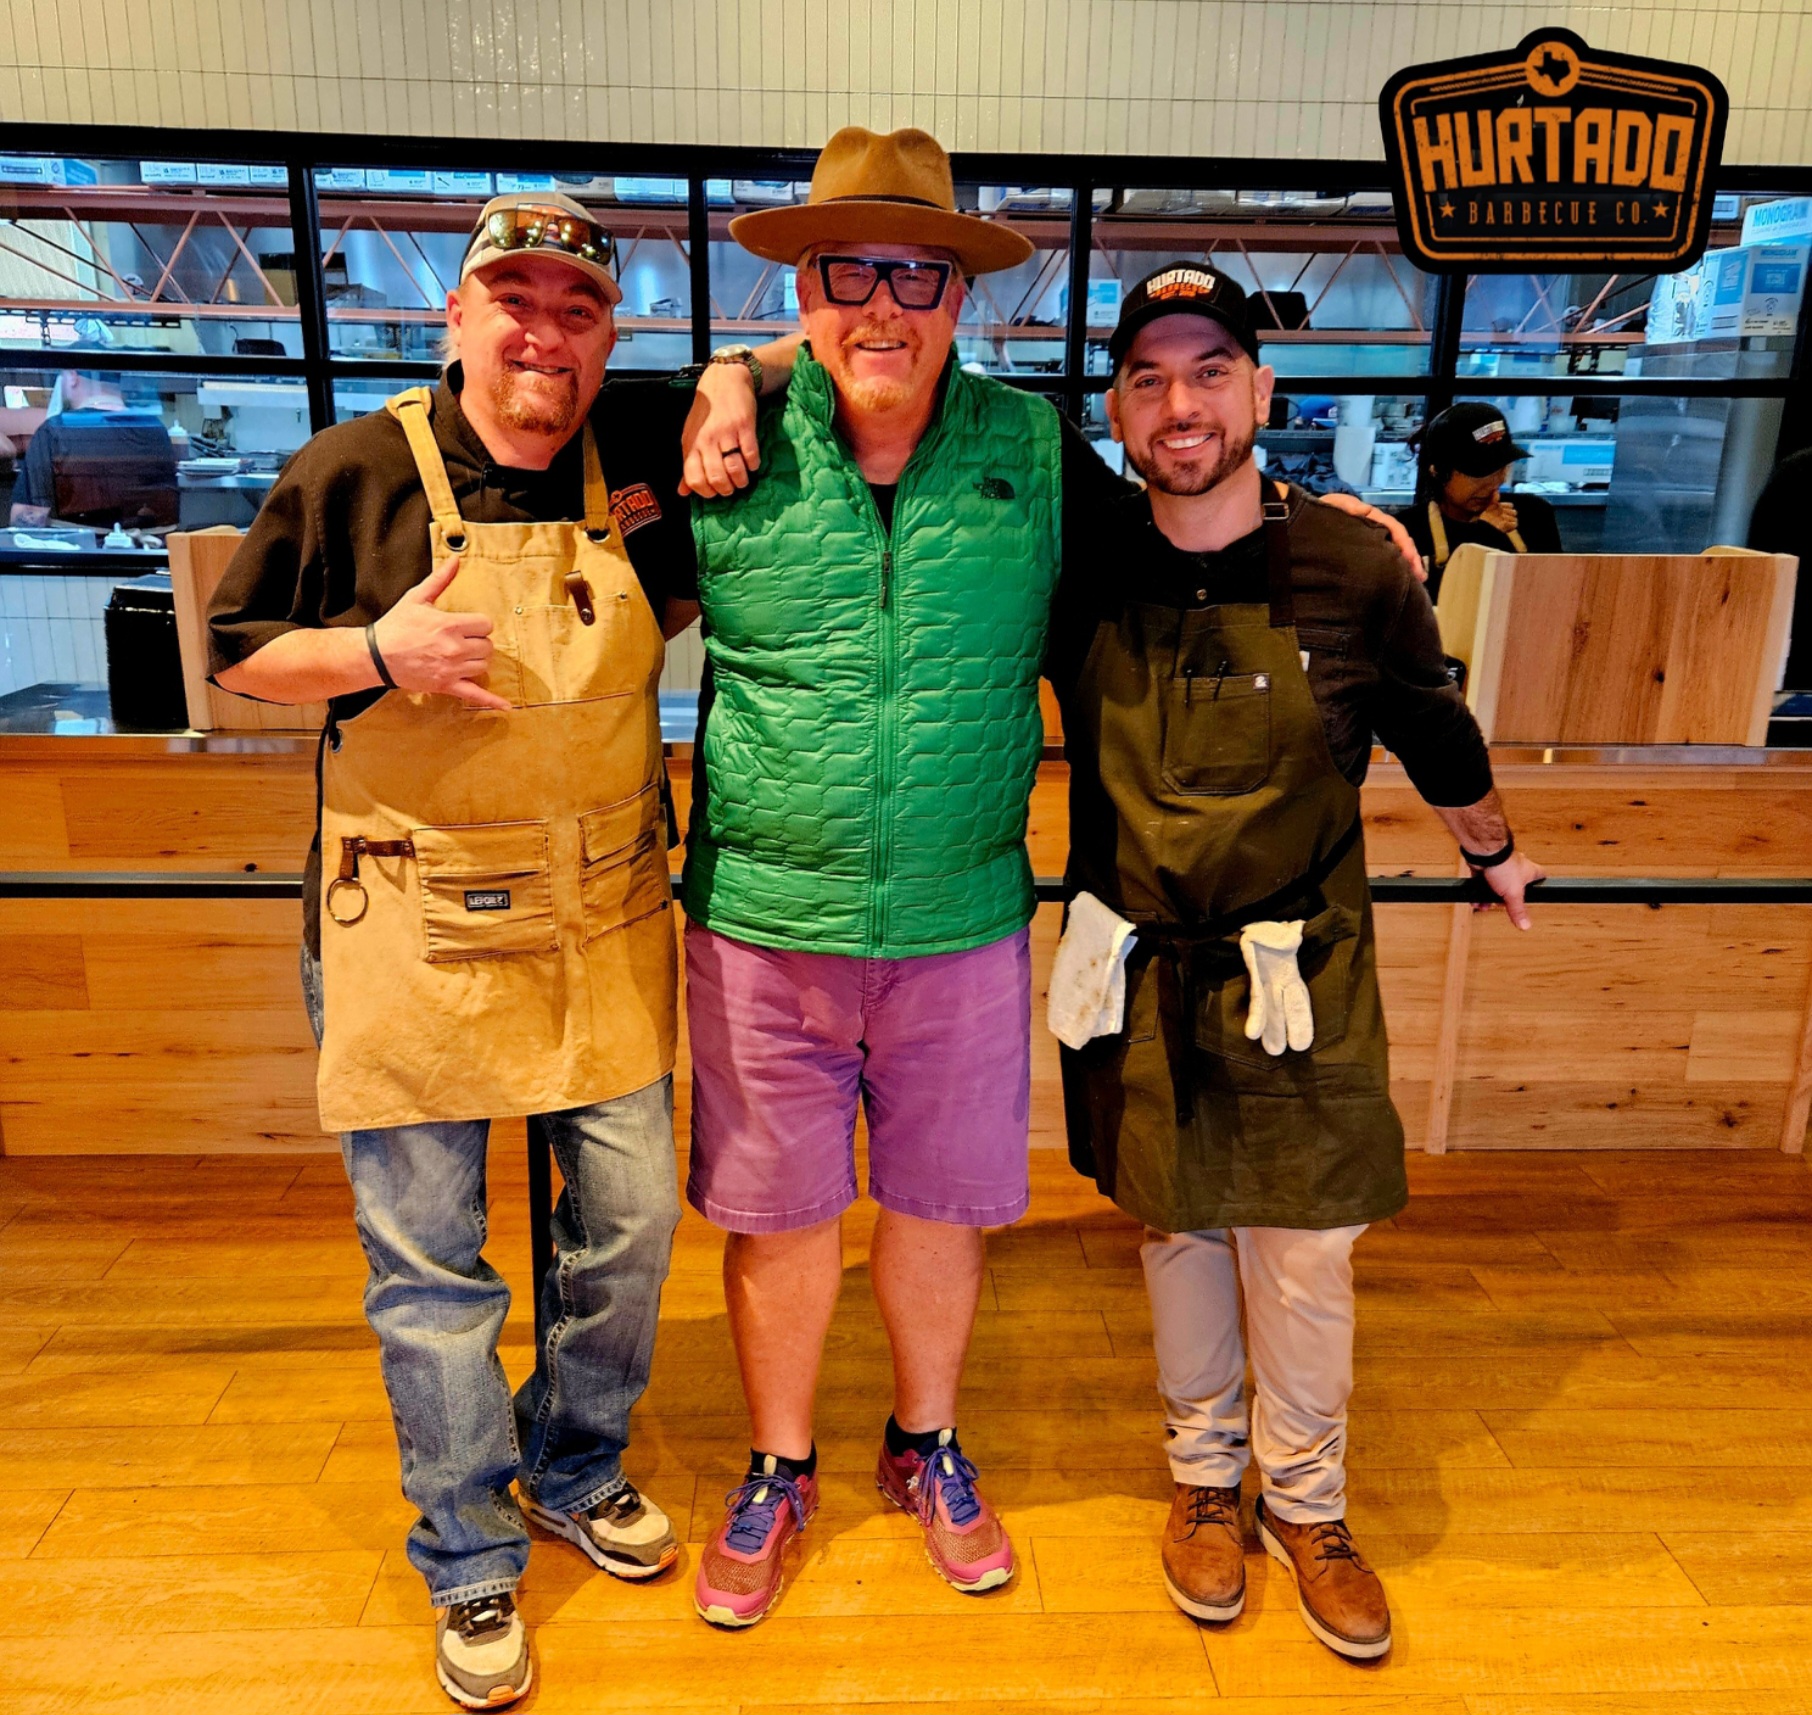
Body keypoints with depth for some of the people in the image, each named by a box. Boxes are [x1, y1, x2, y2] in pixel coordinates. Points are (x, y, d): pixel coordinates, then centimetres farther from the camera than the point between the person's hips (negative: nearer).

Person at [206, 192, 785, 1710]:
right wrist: (381, 650, -15)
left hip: (606, 921, 3)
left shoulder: (641, 444, 3)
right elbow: (238, 654, 4)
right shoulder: (354, 472, -4)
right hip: (415, 931, -2)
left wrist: (733, 382, -3)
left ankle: (577, 1470, 40)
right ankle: (471, 1564, 30)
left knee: (631, 1217, 12)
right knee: (429, 1261, 7)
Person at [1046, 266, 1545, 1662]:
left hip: (1302, 974, -1)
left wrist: (1495, 853, 22)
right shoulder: (1082, 575, -9)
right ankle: (1205, 1478, 39)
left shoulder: (1356, 570, -11)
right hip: (1143, 974, 1)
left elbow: (1435, 735, 5)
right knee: (1178, 1232, 16)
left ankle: (1307, 1503, 35)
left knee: (1307, 1247, 9)